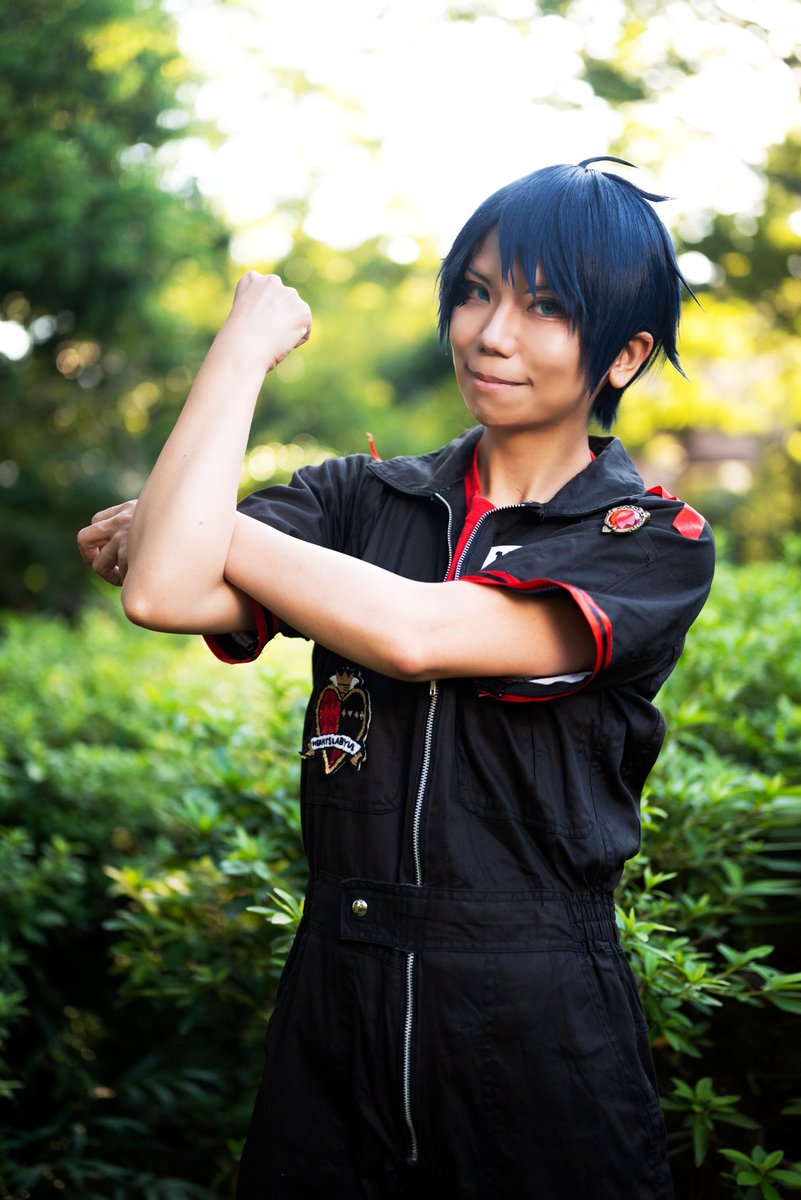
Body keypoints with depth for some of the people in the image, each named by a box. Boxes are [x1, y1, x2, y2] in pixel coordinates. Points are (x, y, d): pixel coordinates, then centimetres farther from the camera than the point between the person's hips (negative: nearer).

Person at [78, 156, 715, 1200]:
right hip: (334, 1006, 3)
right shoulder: (358, 499, 3)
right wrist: (247, 342, -9)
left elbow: (414, 633, -21)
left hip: (538, 1027, -3)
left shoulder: (656, 545, -6)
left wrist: (189, 523, -10)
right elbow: (165, 592, -17)